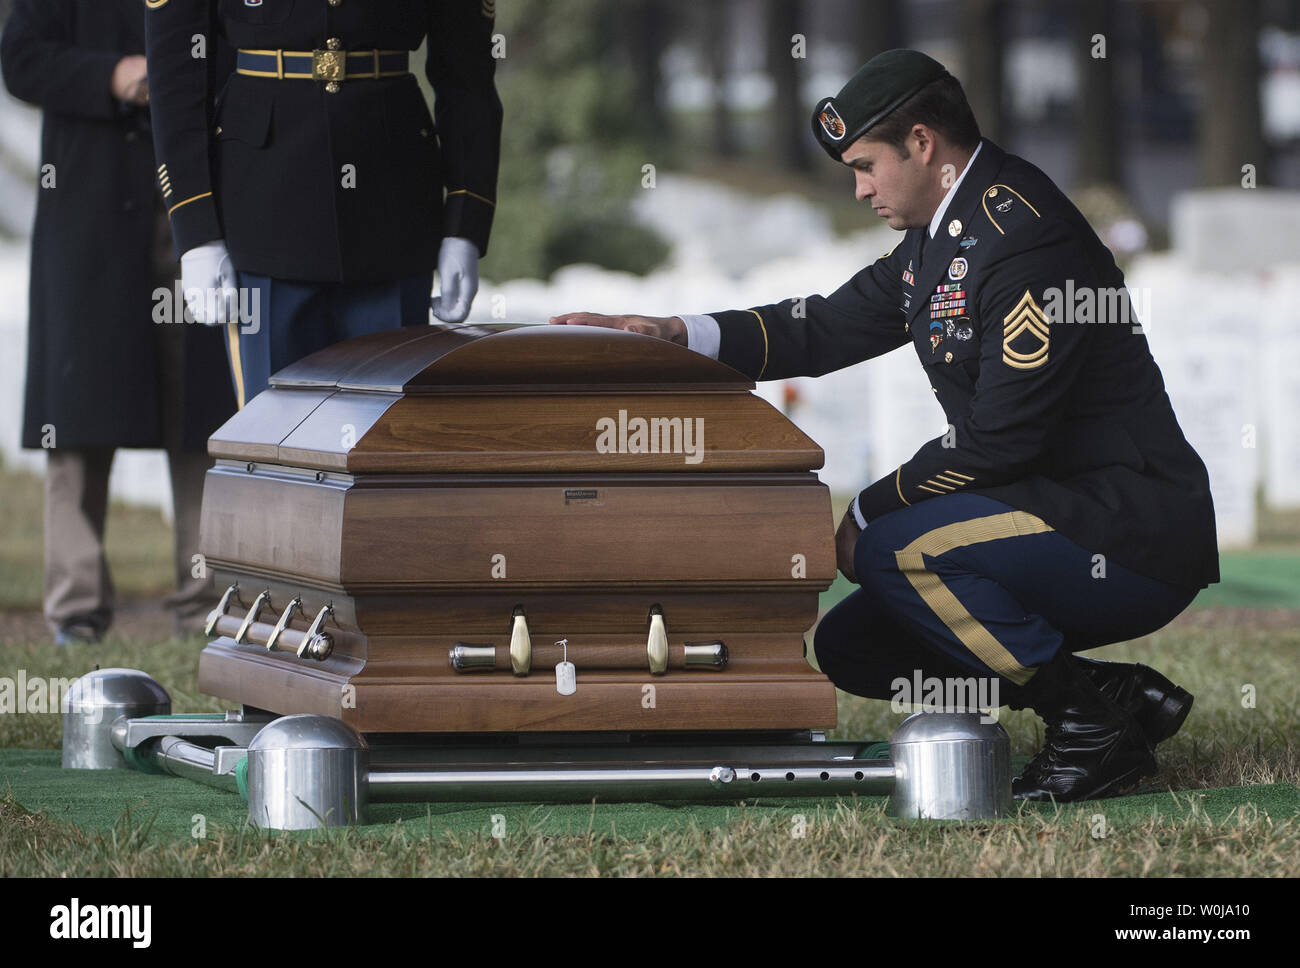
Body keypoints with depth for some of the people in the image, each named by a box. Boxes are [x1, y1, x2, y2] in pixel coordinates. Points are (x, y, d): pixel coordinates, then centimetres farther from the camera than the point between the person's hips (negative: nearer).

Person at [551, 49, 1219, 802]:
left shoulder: (1023, 232, -19)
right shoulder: (941, 238, 12)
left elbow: (1001, 437, -23)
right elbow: (828, 330, 19)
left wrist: (868, 515, -12)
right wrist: (674, 335, 8)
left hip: (1135, 536, -10)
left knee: (894, 550, -26)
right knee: (852, 648, 7)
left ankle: (1094, 717, -13)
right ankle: (1125, 698, 7)